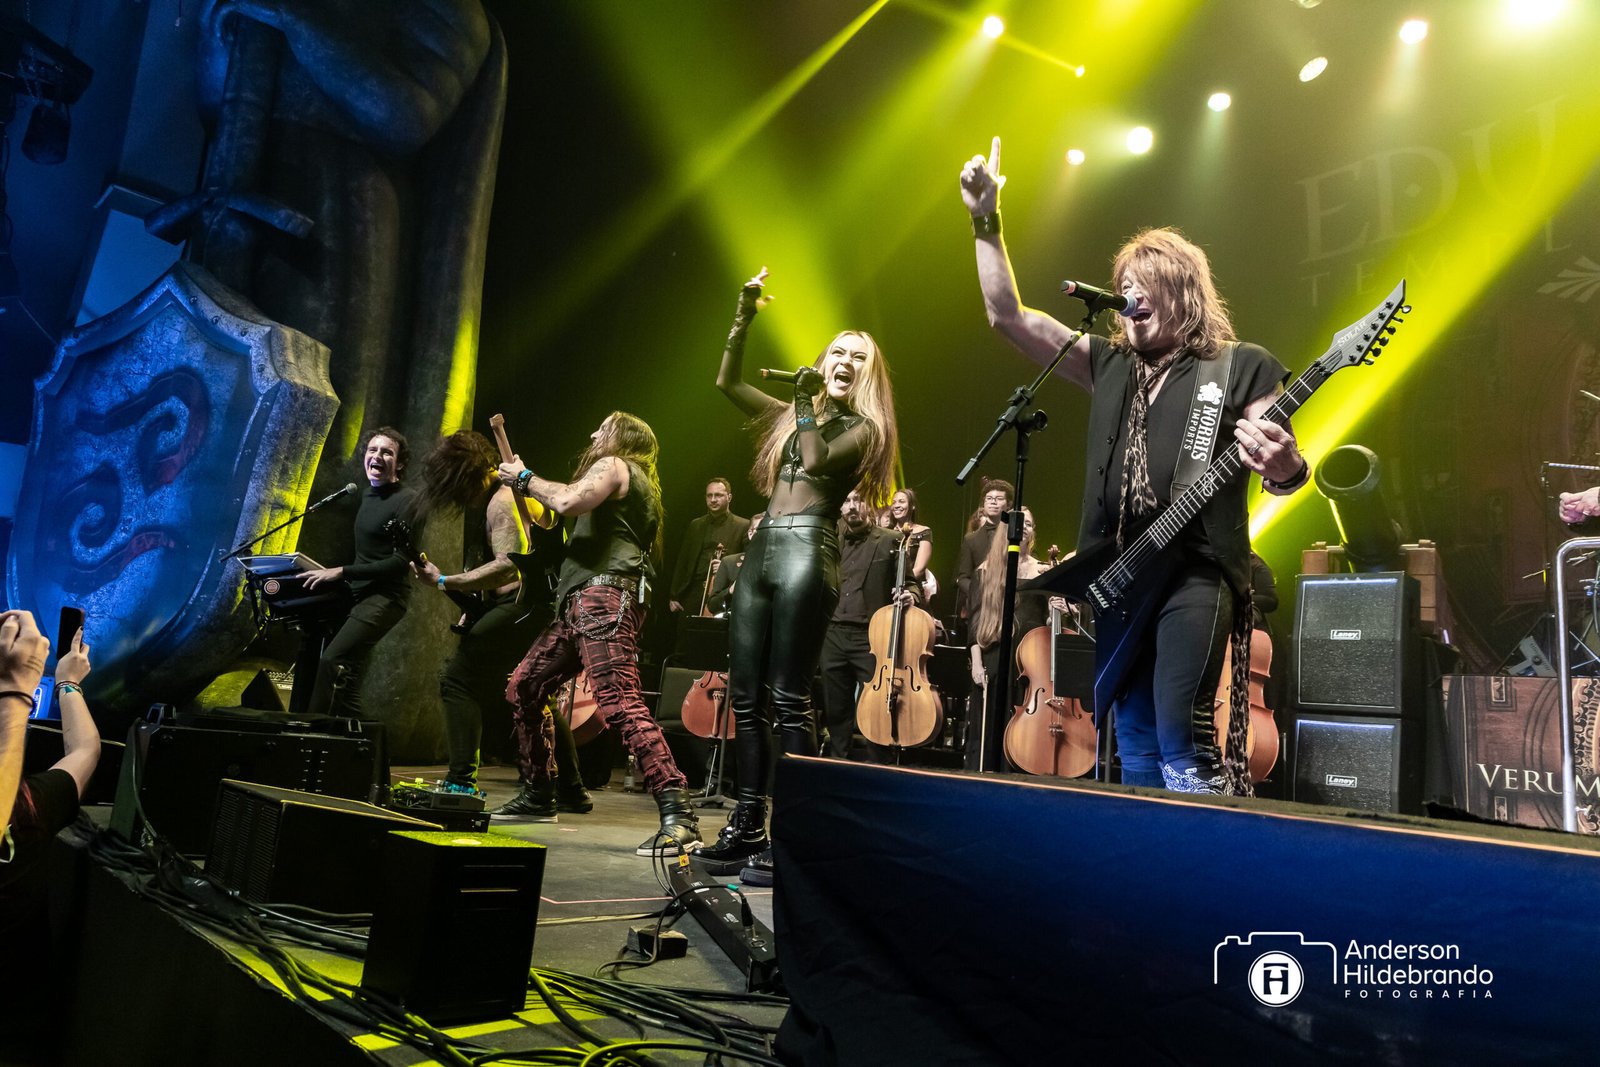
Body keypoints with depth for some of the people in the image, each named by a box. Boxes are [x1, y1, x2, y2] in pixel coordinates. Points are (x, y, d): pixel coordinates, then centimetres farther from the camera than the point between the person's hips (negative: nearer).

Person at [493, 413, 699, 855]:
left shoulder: (612, 465, 2)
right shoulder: (632, 483, 32)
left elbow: (569, 502, -19)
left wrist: (525, 478, -2)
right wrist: (524, 484, 27)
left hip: (604, 595, -11)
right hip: (579, 603, 11)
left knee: (620, 704, -22)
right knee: (523, 688, 15)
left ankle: (678, 816, -28)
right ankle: (536, 793, 25)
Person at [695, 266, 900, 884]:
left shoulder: (861, 428, 4)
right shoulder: (793, 415, 23)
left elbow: (818, 462, -14)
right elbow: (727, 382, 25)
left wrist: (807, 402, -4)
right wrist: (744, 316, 19)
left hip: (807, 550, -7)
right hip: (762, 549, 7)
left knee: (788, 700, -11)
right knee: (744, 696, 5)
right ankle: (746, 827, 12)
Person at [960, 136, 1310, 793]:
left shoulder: (1242, 366, 6)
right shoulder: (1110, 365, 18)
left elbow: (1281, 470, 3)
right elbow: (1008, 316, 14)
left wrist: (1284, 468, -22)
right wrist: (986, 223, 7)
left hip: (1197, 570, -5)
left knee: (1181, 741, -16)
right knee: (1135, 746, 8)